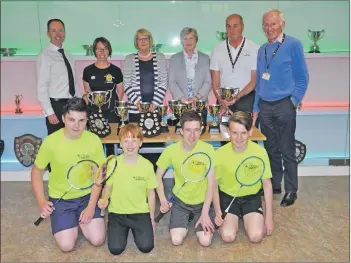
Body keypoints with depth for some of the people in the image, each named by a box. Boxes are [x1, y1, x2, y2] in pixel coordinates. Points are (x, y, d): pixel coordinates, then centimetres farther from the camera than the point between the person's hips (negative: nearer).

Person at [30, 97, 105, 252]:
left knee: (98, 240, -9)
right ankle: (72, 220, 20)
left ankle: (79, 219, 21)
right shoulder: (51, 141, -18)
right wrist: (41, 201, -14)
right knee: (67, 245, -12)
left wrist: (91, 206, -12)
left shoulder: (94, 140, -14)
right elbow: (37, 172, -3)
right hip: (60, 199, -1)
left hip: (87, 196, 1)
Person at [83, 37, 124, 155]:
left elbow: (120, 91, 9)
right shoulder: (88, 70, 5)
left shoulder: (116, 70, 3)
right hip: (93, 112, 1)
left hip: (111, 112, -1)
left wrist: (116, 104, -1)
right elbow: (87, 91, 14)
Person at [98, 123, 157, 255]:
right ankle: (124, 229, 21)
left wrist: (152, 218, 4)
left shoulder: (147, 165, -10)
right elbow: (108, 186, 4)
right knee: (116, 249, -12)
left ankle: (134, 228, 20)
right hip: (117, 212, 0)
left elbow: (151, 194, 0)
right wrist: (104, 199, -18)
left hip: (140, 212, 0)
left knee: (146, 247, -14)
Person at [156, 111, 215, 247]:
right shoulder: (171, 150, -17)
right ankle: (188, 219, 21)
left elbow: (211, 183, -15)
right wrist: (163, 200, -13)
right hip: (180, 200, 1)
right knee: (176, 240, -10)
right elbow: (158, 177, -1)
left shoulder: (207, 149, -20)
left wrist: (205, 213, -18)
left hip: (202, 201, -1)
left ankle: (198, 218, 21)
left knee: (205, 241, -11)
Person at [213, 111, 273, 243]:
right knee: (228, 236, -18)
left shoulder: (260, 152, -17)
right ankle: (232, 219, 16)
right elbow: (214, 185, -5)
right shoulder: (220, 153, -19)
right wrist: (218, 212, -15)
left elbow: (267, 184, -5)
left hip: (252, 197, 1)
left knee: (256, 236, -16)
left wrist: (269, 216, -4)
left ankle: (245, 217, 17)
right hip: (228, 196, 0)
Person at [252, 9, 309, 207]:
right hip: (265, 106, 5)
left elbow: (302, 77, -3)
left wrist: (294, 101, -10)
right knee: (271, 149, 13)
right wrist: (256, 107, 12)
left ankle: (291, 191, 12)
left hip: (284, 105, -5)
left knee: (287, 151, 0)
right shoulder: (262, 50, 13)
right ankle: (274, 185, 25)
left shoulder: (293, 45, -3)